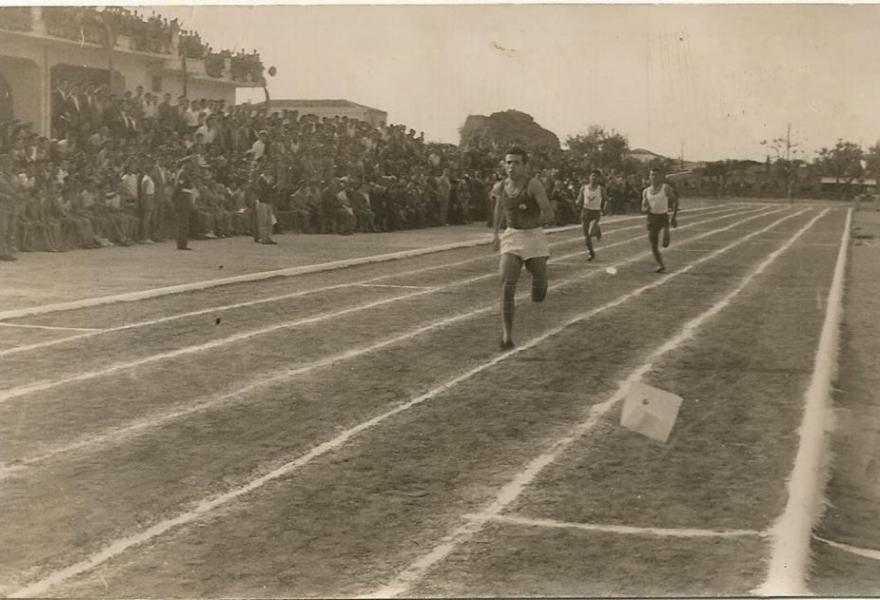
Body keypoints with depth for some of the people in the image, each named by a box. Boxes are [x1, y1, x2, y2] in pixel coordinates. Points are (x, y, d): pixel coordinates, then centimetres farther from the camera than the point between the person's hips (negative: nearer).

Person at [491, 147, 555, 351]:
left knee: (539, 295, 0)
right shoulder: (500, 187, 2)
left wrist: (531, 222, -32)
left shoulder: (533, 185, -13)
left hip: (534, 237, -3)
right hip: (511, 238, 3)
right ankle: (507, 335, -17)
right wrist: (496, 233, 25)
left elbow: (549, 214, -16)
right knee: (507, 285, -17)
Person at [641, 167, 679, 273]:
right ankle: (661, 266, 16)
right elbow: (643, 208, 11)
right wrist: (646, 209, -13)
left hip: (663, 216, -3)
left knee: (665, 244, -23)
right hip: (652, 218, 4)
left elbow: (675, 201, 3)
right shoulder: (646, 191, 8)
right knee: (654, 246, 3)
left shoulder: (666, 188, -3)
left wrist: (674, 216, 1)